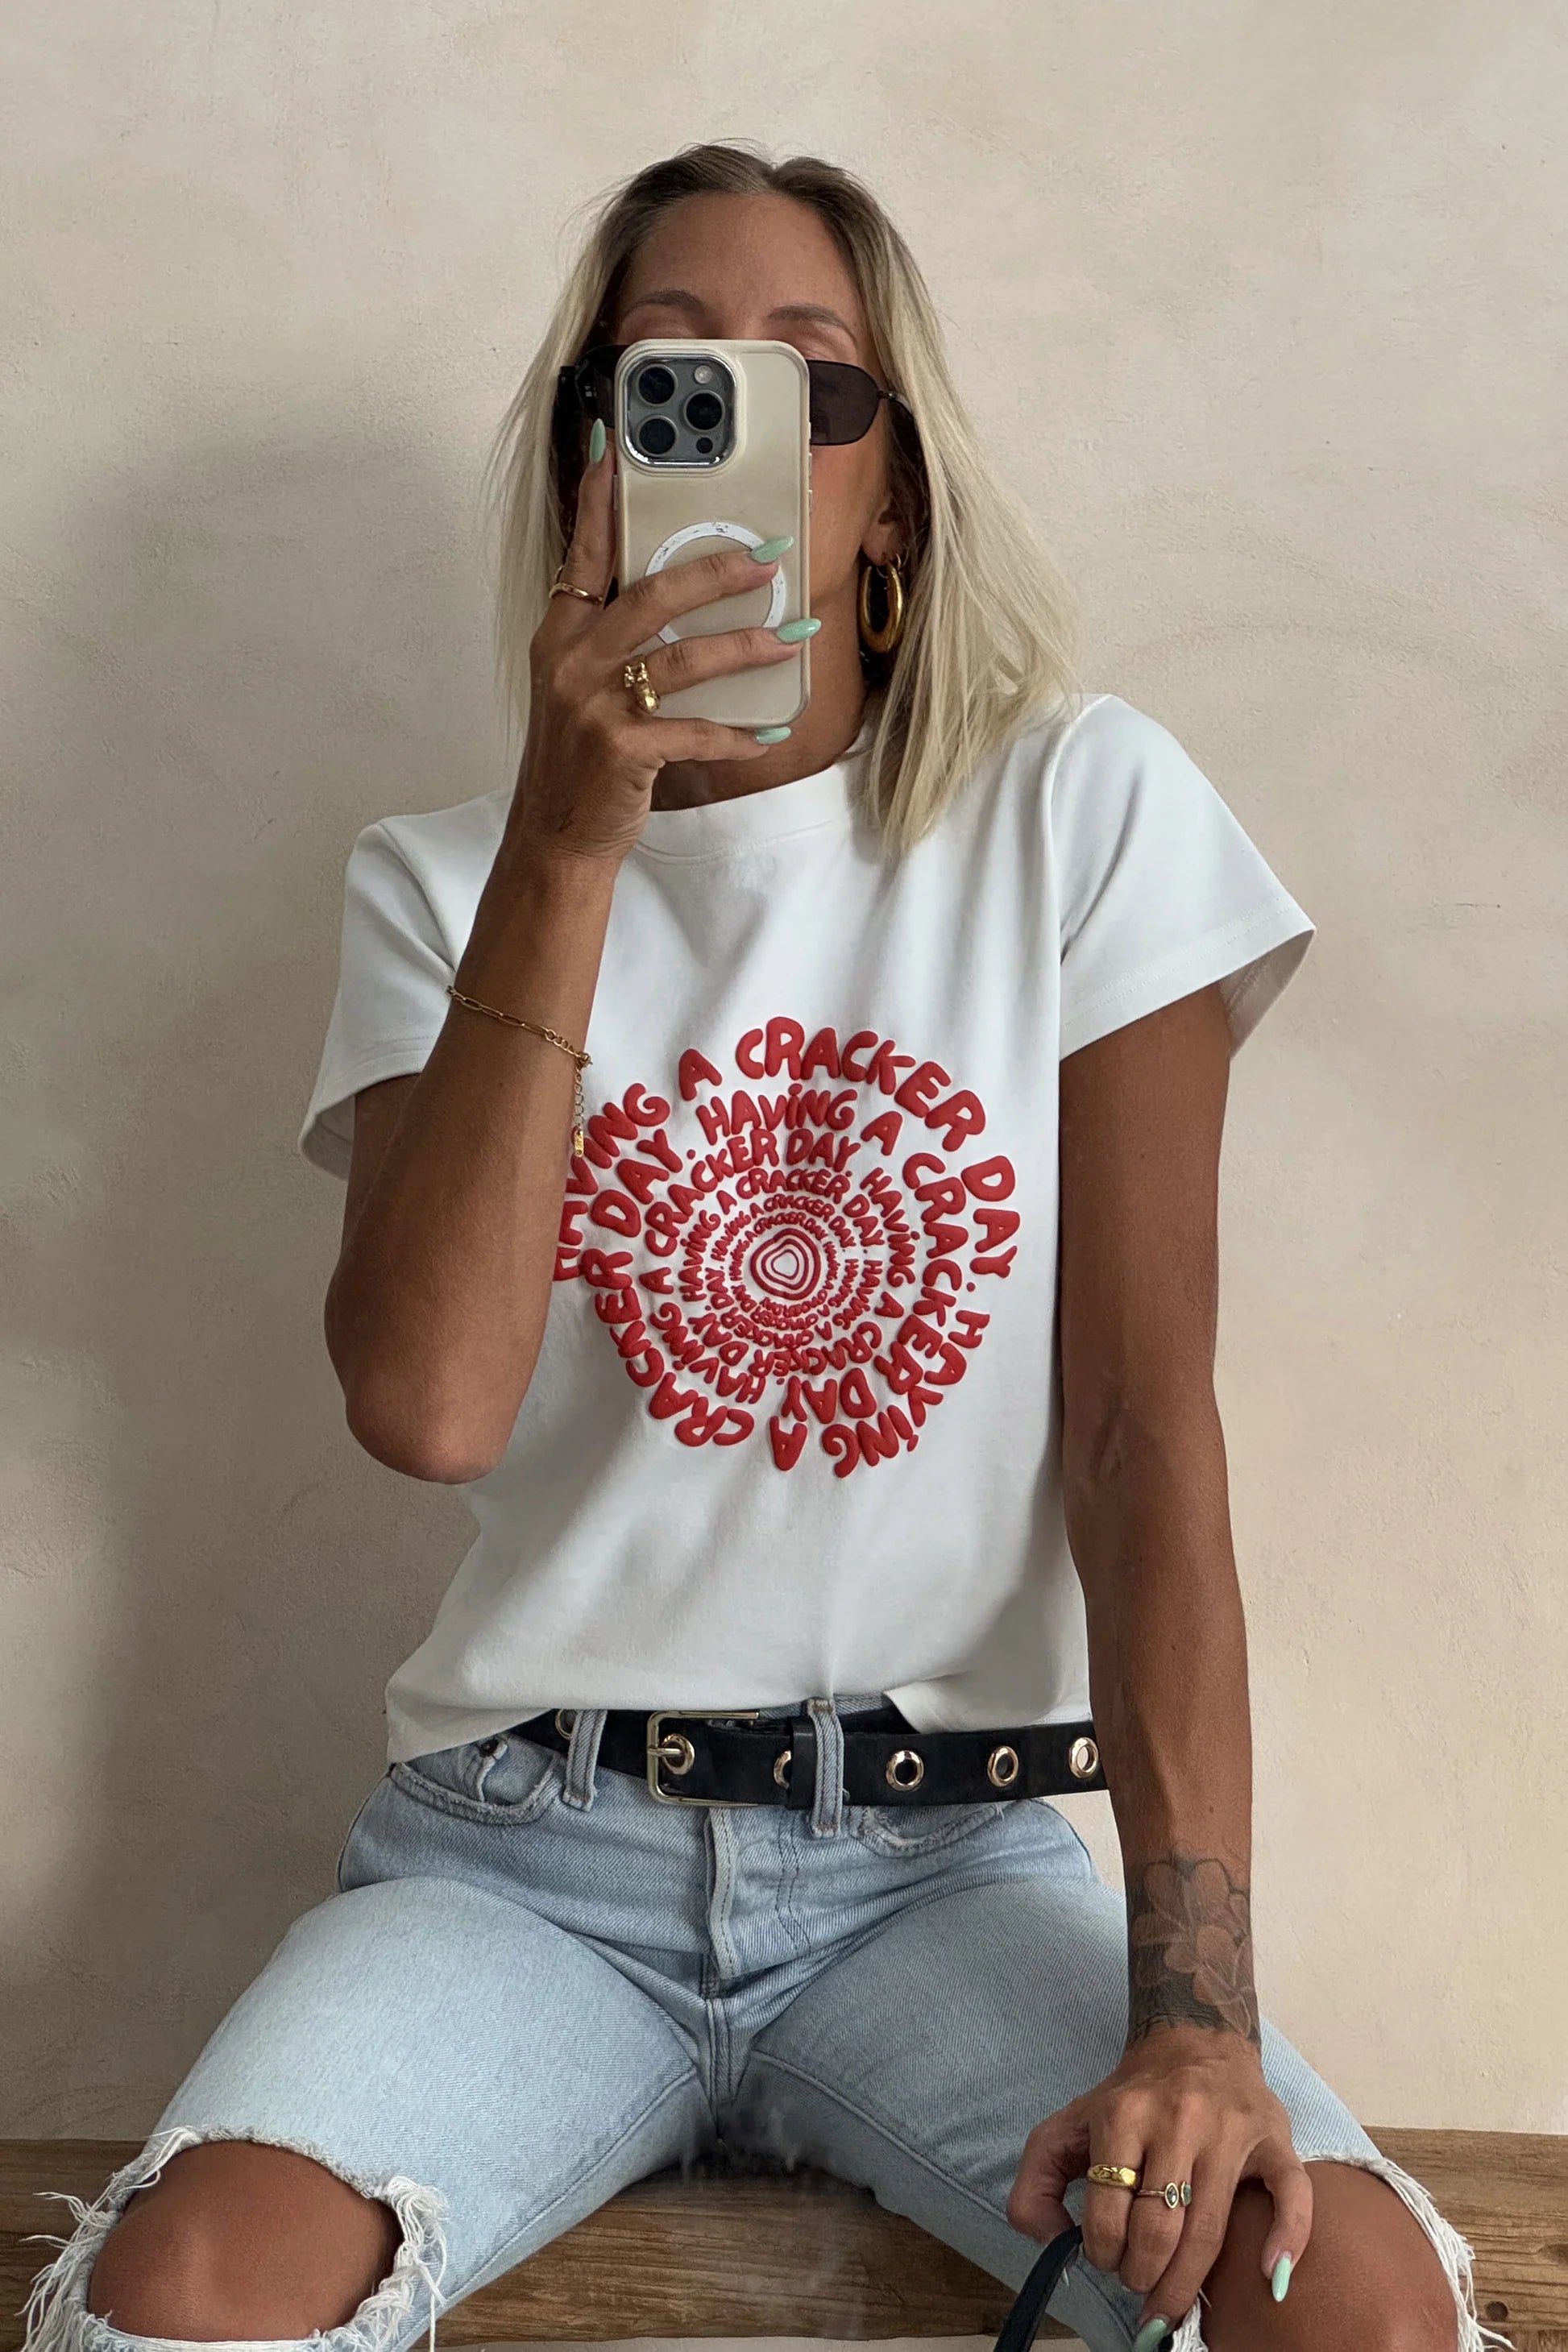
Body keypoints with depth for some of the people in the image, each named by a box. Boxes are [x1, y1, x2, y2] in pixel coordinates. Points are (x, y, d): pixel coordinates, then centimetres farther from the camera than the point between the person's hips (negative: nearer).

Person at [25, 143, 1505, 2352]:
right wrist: (571, 847, -16)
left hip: (955, 1859, 0)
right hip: (527, 1855, 1)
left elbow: (1144, 1418, -7)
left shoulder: (1082, 813, 1)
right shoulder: (444, 883, 5)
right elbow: (430, 1402, -13)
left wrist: (1195, 2005, -16)